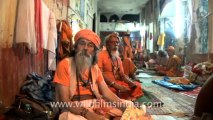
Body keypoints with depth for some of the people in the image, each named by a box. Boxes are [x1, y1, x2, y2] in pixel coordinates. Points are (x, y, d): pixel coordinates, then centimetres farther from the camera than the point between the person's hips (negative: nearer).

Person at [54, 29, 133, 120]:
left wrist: (126, 108, -12)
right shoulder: (64, 65, -8)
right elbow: (64, 101, -15)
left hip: (95, 105, 6)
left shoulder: (94, 67, 11)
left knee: (129, 105, -5)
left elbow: (106, 92, 3)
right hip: (74, 110, -5)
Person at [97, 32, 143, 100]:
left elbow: (122, 74, 14)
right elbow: (100, 74, -16)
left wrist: (131, 82, -7)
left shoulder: (118, 58, 16)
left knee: (137, 85, -6)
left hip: (117, 83, 8)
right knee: (120, 90, -36)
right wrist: (115, 84, -23)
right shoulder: (101, 55, -6)